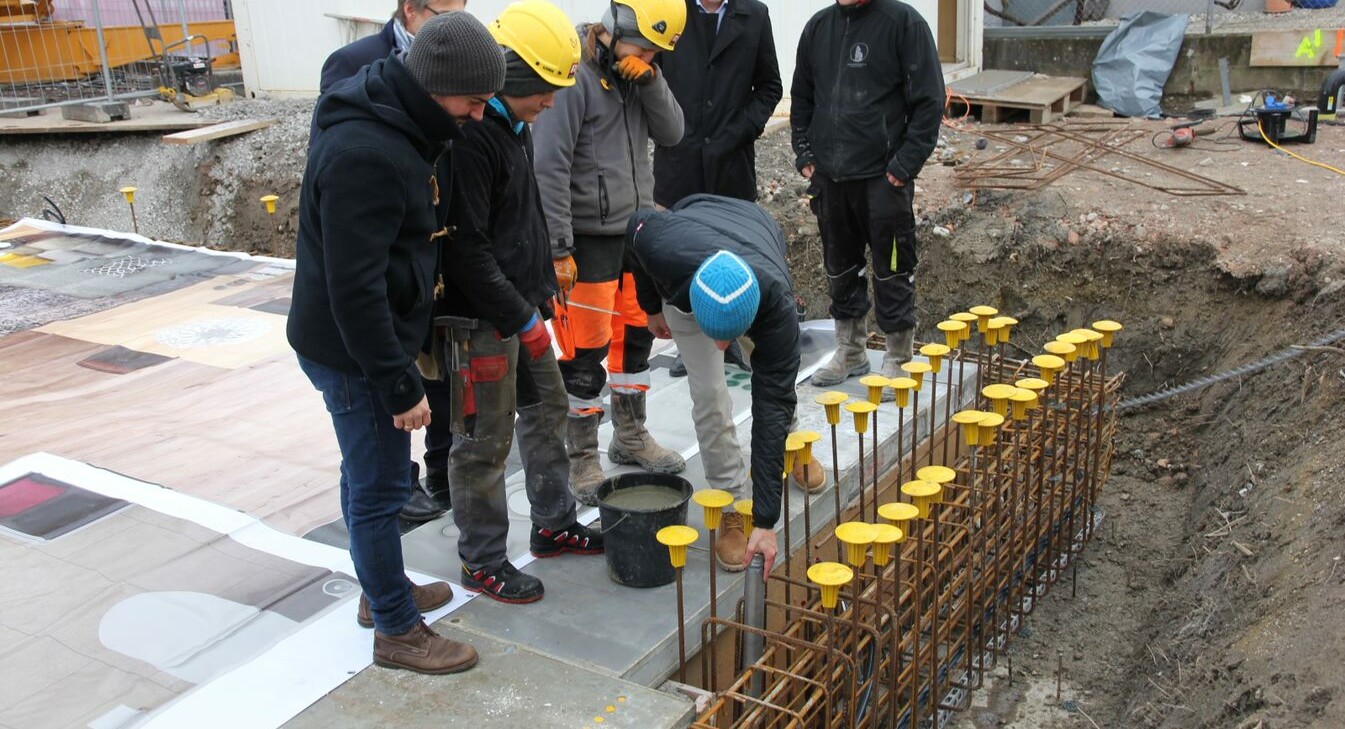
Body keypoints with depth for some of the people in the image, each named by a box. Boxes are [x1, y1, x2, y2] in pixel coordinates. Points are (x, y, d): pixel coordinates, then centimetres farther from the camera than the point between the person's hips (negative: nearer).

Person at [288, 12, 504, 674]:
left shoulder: (398, 122, 5)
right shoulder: (364, 154, -27)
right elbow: (355, 287, -27)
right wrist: (398, 385, -21)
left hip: (373, 338, 10)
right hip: (353, 350, -9)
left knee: (370, 476, 22)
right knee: (380, 487, 3)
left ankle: (385, 588, 40)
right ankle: (397, 631, 19)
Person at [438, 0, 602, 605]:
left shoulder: (513, 125, 9)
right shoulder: (470, 136, -23)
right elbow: (466, 246, -25)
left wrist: (541, 291, 14)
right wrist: (518, 315, -20)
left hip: (523, 305, 10)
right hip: (483, 316, -10)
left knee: (548, 409, 20)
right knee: (486, 440, 2)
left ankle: (554, 524, 37)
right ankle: (482, 561, 19)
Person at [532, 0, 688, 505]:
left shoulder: (636, 75, 7)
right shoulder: (574, 76, -17)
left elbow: (671, 134, 3)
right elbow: (549, 168, -19)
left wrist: (650, 80, -12)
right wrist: (559, 249, -19)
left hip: (638, 231, 8)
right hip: (589, 240, -8)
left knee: (636, 335, 17)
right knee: (586, 353, 0)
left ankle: (630, 437, 34)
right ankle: (582, 459, 15)